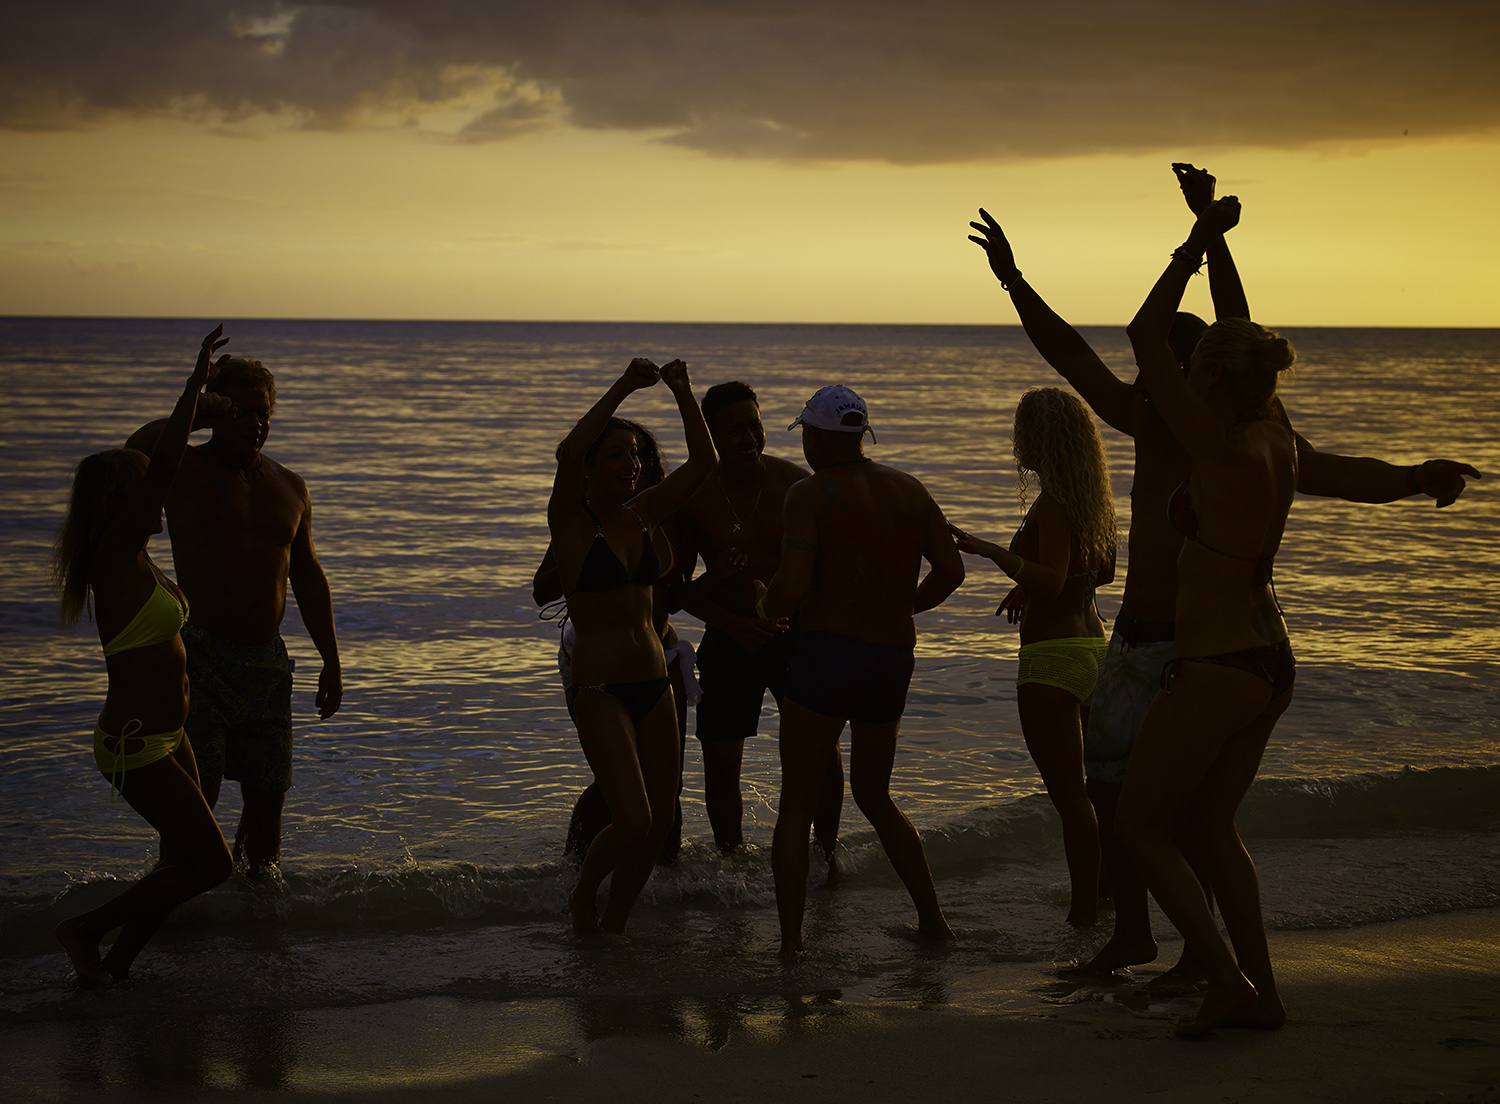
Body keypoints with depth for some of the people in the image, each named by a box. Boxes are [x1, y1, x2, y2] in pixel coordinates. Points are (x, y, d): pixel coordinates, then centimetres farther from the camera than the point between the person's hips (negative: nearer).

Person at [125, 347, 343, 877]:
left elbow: (307, 577, 19)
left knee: (268, 793, 9)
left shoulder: (290, 487, 12)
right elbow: (137, 449, -29)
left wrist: (331, 661, 17)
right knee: (195, 794, -9)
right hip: (200, 658, -5)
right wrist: (196, 416, -19)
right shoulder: (185, 470, -4)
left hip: (267, 663, 5)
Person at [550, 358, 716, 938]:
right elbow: (567, 453, -27)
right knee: (632, 823, -15)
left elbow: (704, 461, 3)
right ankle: (583, 895, 14)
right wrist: (623, 387, -28)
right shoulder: (570, 520, -7)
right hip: (598, 689, -6)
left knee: (658, 828, 6)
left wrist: (682, 392, -9)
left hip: (653, 687, 6)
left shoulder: (641, 514, 9)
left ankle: (613, 923, 25)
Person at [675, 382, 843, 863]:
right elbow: (678, 583, 1)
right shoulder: (695, 497, -5)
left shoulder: (794, 481, -5)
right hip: (729, 641, 0)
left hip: (794, 633, 0)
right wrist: (730, 622, -12)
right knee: (720, 763, 0)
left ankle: (826, 852, 10)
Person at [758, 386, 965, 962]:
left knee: (796, 806, 3)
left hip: (827, 655, -6)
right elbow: (950, 569, 8)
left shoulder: (810, 494, -8)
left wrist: (766, 605, 4)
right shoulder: (909, 489, 9)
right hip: (894, 661, 6)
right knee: (875, 798, 24)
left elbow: (793, 586, -18)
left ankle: (790, 943, -4)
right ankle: (933, 919, 22)